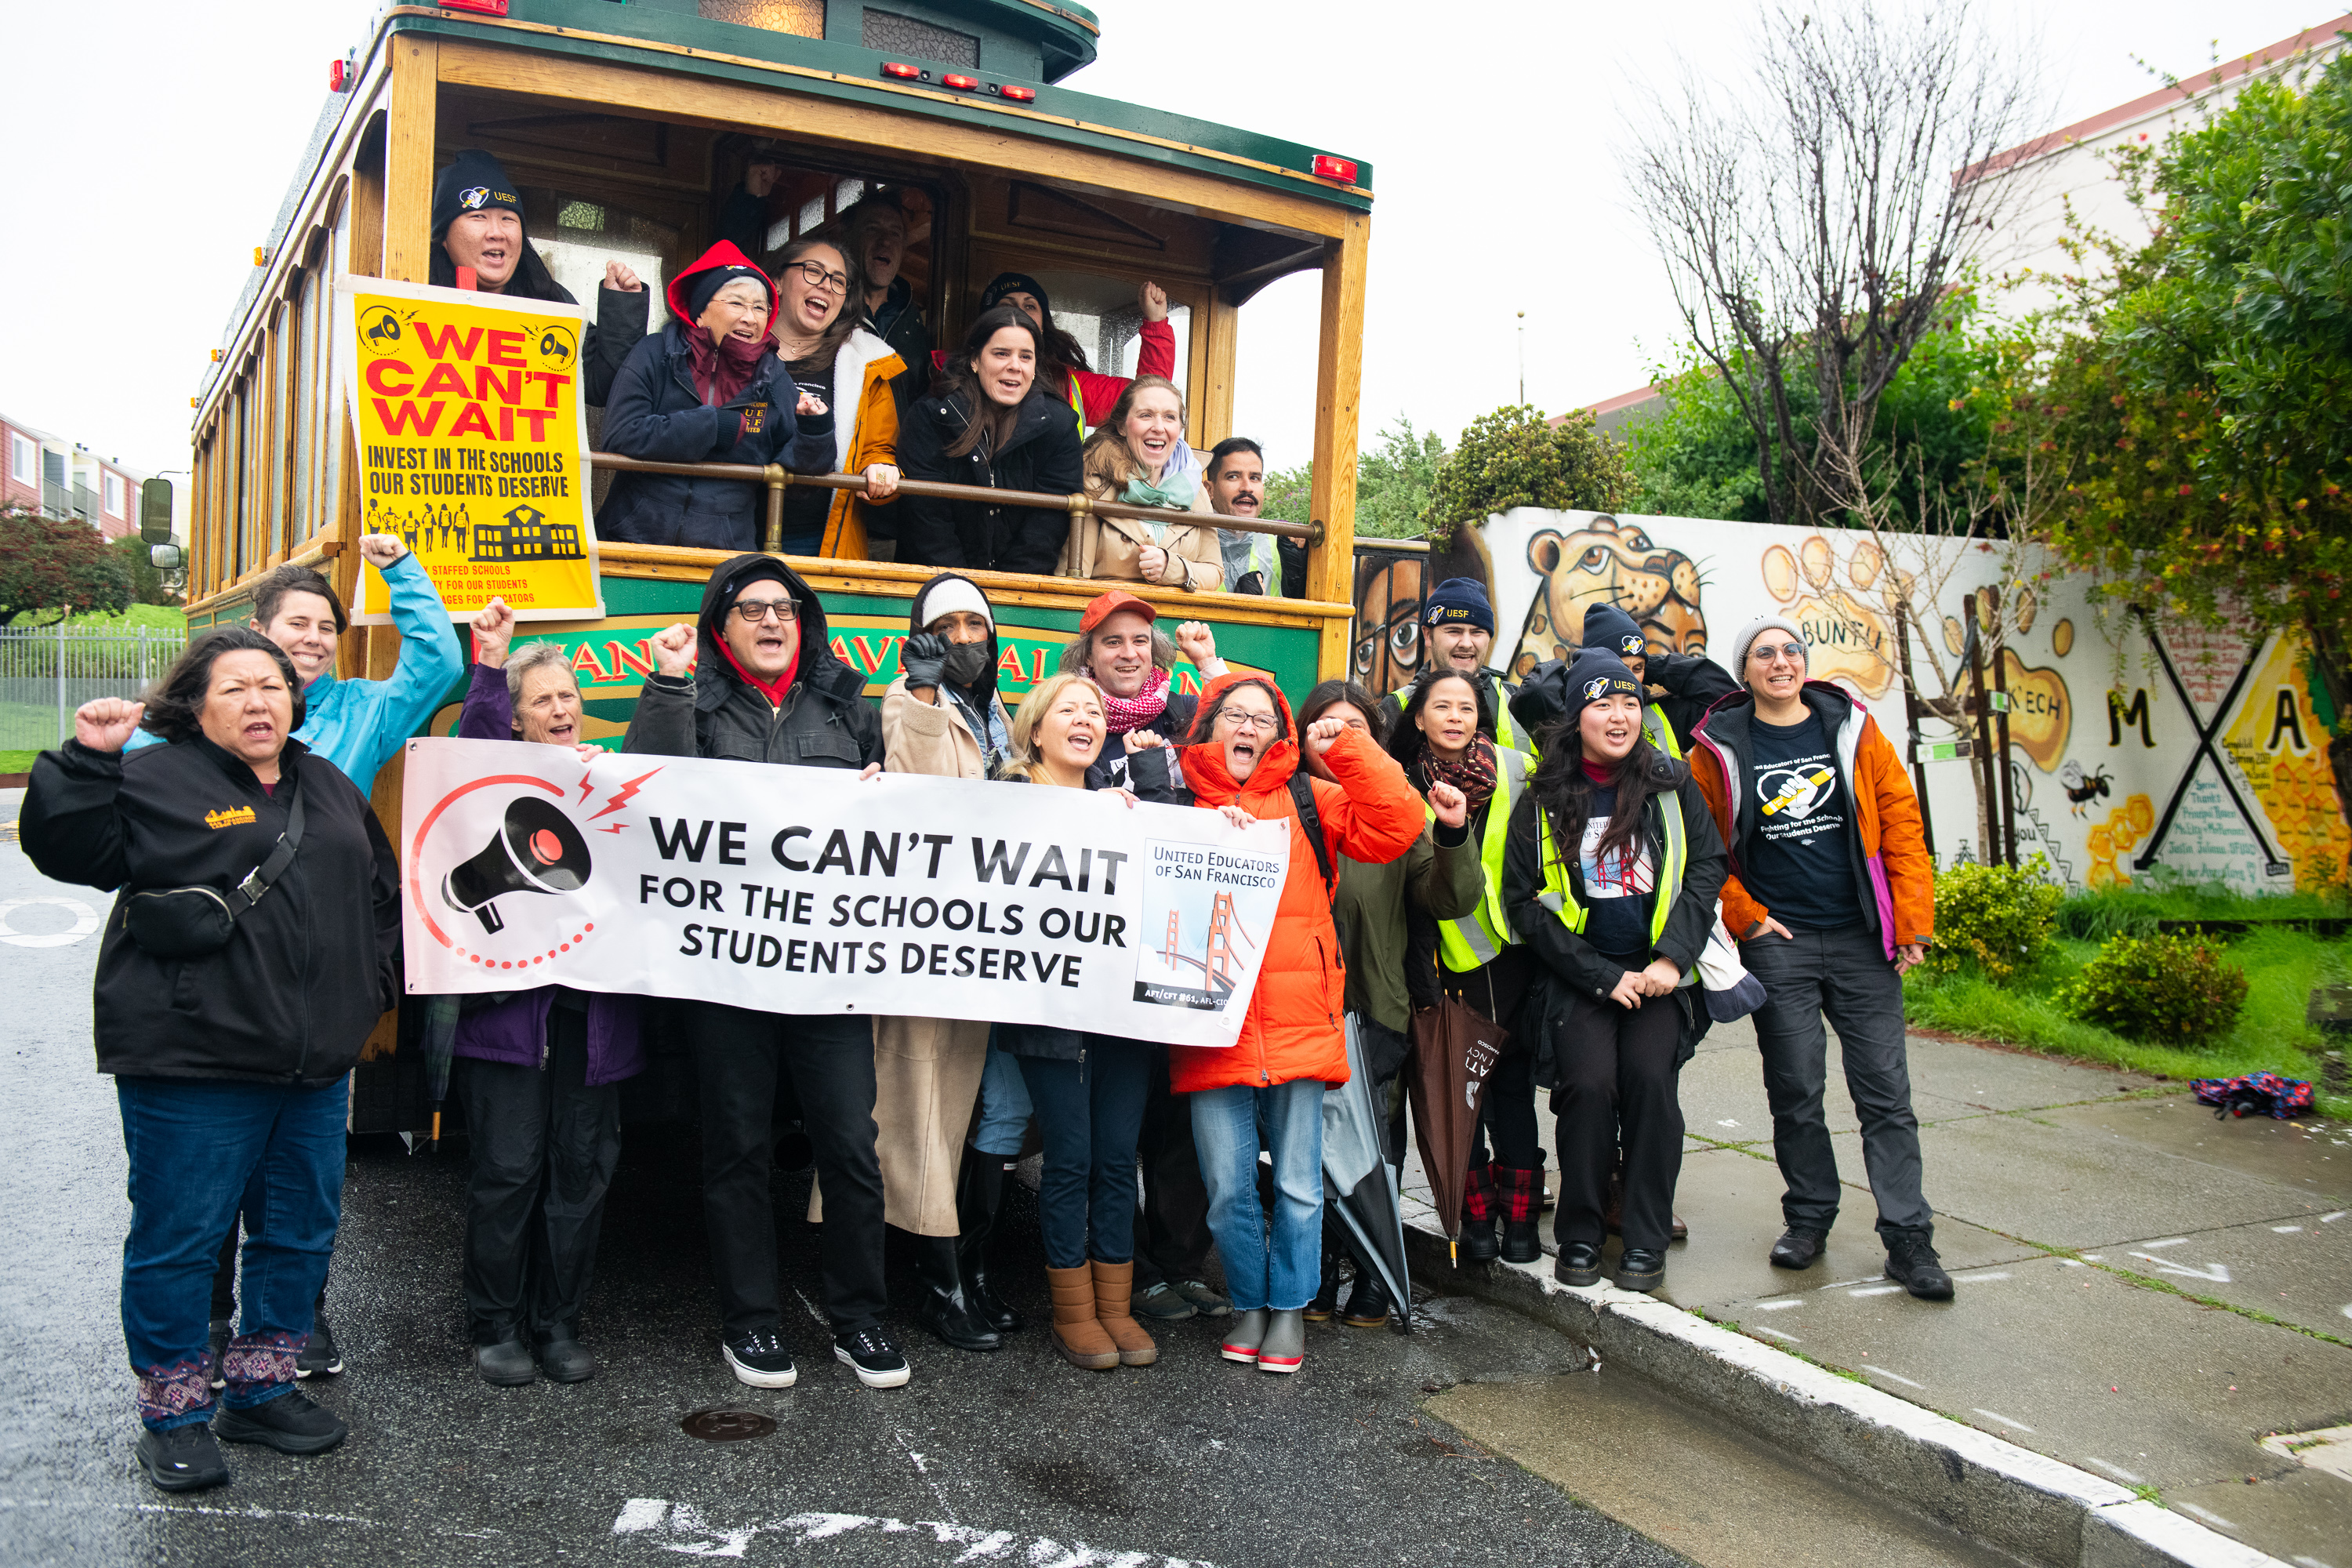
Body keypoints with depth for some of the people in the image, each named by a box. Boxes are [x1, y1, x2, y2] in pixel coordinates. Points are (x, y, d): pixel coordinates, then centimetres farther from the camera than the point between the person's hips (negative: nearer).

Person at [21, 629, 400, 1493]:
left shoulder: (330, 786, 14)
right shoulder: (156, 781, -3)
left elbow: (382, 896, 22)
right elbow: (61, 849, -14)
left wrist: (374, 985, 14)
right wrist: (86, 762, -23)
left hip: (316, 1063, 6)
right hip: (191, 1065, -6)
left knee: (302, 1229, 14)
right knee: (180, 1237, 3)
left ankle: (261, 1390, 31)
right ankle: (175, 1414, 20)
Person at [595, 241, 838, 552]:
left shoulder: (774, 380, 11)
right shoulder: (655, 355, 3)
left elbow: (797, 467, 11)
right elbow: (622, 435, -10)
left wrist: (814, 430, -10)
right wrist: (720, 427, -9)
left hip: (727, 549, 2)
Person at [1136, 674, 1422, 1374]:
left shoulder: (1308, 799, 11)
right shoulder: (1179, 805, 10)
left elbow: (1394, 829, -2)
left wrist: (1346, 748, -6)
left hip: (1299, 1021, 0)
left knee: (1299, 1185, 5)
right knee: (1228, 1189, 6)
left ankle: (1290, 1305, 25)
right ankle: (1249, 1303, 28)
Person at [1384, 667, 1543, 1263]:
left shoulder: (1517, 772, 1)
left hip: (1512, 952, 0)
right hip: (1449, 962, 0)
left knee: (1513, 1080, 3)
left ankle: (1519, 1218, 13)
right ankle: (1476, 1217, 15)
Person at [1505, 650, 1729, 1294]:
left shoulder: (1671, 786, 4)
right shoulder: (1542, 800, 0)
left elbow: (1708, 867, 4)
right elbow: (1525, 901, -2)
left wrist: (1671, 957, -9)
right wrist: (1603, 976, -8)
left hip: (1658, 970, 1)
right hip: (1577, 976, -1)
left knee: (1650, 1079, -17)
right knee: (1589, 1083, -18)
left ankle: (1648, 1241, -2)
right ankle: (1579, 1236, 0)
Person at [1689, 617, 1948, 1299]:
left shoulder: (1853, 731, 5)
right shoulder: (1720, 749, 1)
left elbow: (1901, 825, 4)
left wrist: (1911, 923, -2)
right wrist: (1744, 916, -2)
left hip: (1863, 940, 1)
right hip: (1777, 944, -1)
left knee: (1886, 1093, 1)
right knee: (1795, 1092, 6)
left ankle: (1908, 1240, 7)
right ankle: (1809, 1218, 23)